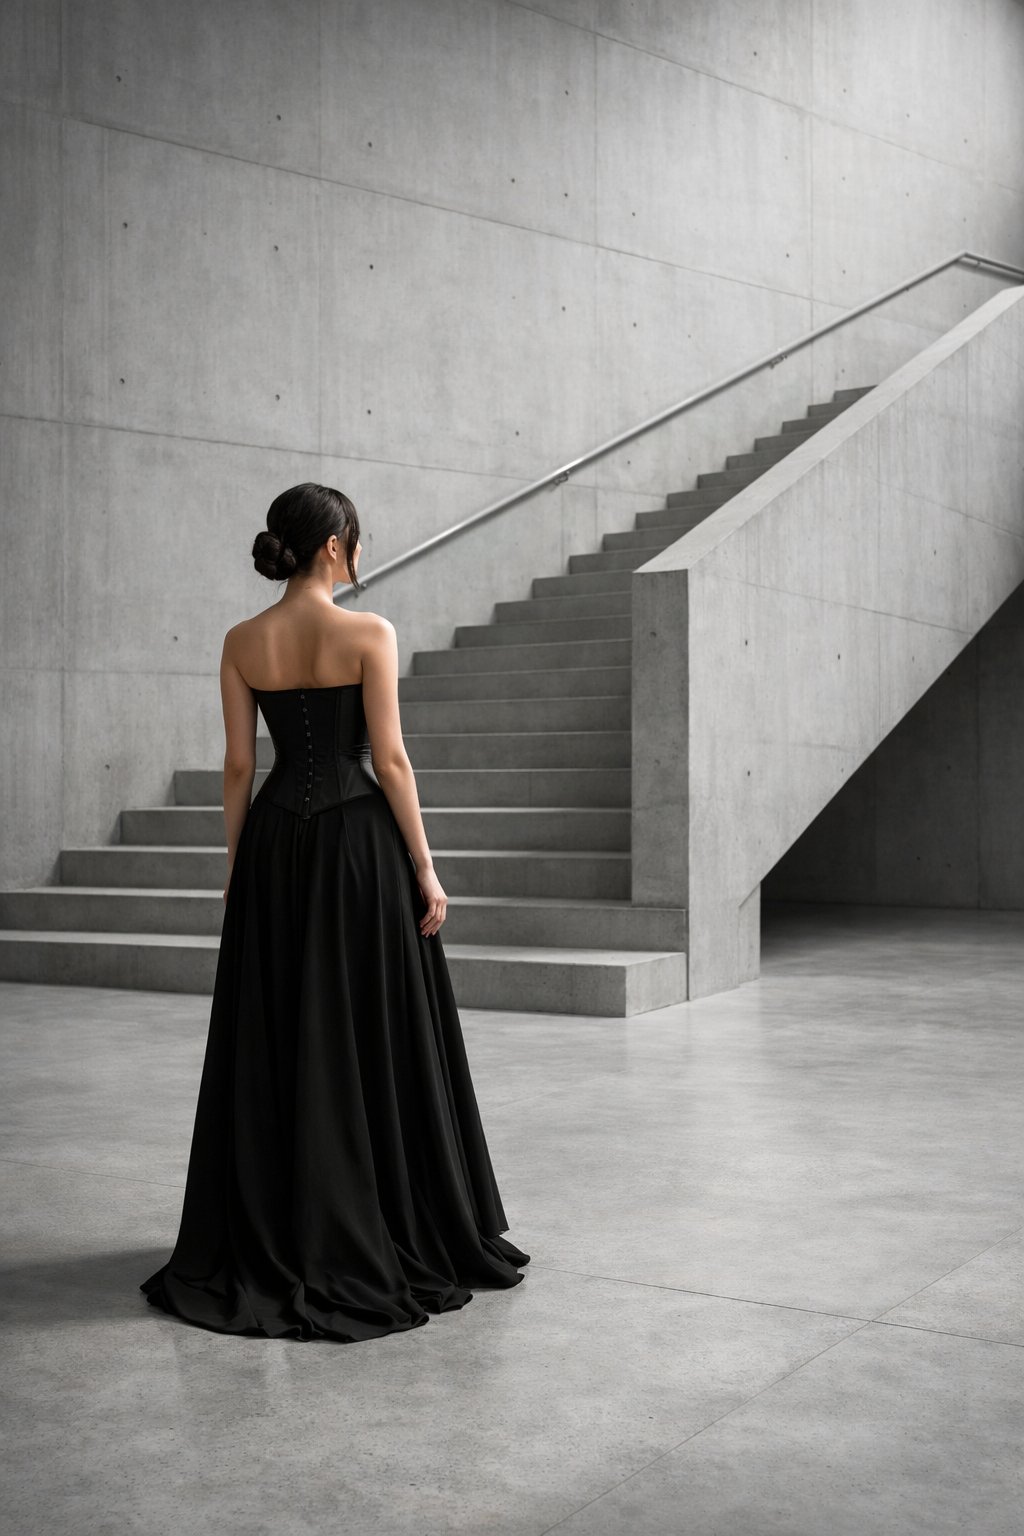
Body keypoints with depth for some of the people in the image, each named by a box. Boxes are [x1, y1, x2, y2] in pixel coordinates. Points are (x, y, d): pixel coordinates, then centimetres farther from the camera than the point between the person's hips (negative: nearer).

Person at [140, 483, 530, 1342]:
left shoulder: (243, 643, 4)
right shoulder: (369, 634, -8)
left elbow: (239, 766, 5)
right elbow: (389, 760, -11)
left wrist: (237, 868, 12)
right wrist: (424, 867, -6)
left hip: (276, 843, 4)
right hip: (357, 838, -4)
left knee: (273, 1041, 10)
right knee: (376, 1038, 5)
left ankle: (273, 1234, 16)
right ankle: (402, 1233, 13)